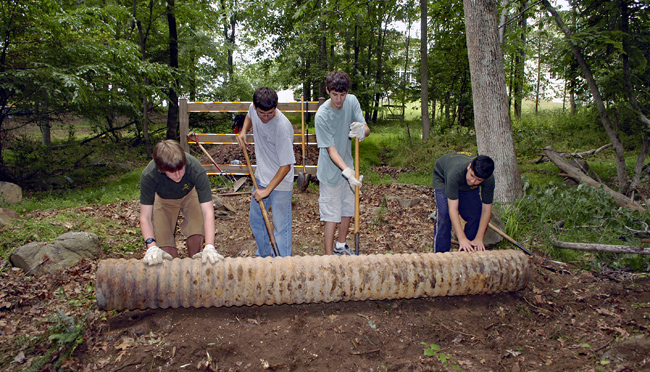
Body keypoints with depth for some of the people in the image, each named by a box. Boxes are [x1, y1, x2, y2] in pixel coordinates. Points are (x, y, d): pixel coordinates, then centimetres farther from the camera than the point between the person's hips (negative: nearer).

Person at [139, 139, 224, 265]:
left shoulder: (196, 170, -40)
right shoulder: (148, 176, -37)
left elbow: (208, 211, -39)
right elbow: (145, 217, -30)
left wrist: (209, 247, -49)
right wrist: (152, 247, -46)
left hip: (189, 194, 0)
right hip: (163, 199, 1)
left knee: (196, 234, -23)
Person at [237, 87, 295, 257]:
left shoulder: (282, 127, -29)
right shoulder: (254, 108, -8)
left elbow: (286, 165, -25)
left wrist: (268, 190, -24)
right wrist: (243, 132, 2)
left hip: (280, 182, -8)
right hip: (261, 177, 8)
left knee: (280, 227, -1)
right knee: (255, 218, 20)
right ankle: (264, 255, 41)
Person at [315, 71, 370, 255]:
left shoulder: (352, 101, -7)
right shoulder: (322, 115, -24)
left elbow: (366, 129, -11)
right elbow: (331, 150, -26)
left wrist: (362, 131, -36)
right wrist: (347, 171, -39)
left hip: (347, 167, 6)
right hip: (331, 172, -6)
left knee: (348, 210, 18)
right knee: (332, 215, -1)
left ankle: (341, 245, 40)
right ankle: (329, 256, 14)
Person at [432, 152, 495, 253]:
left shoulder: (489, 180, -33)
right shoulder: (456, 172, -46)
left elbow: (486, 209, -24)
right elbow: (453, 209, -43)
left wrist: (479, 238, -27)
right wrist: (462, 238, -45)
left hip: (467, 187, 4)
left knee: (475, 215, -13)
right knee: (444, 214, -23)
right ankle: (440, 254, -14)